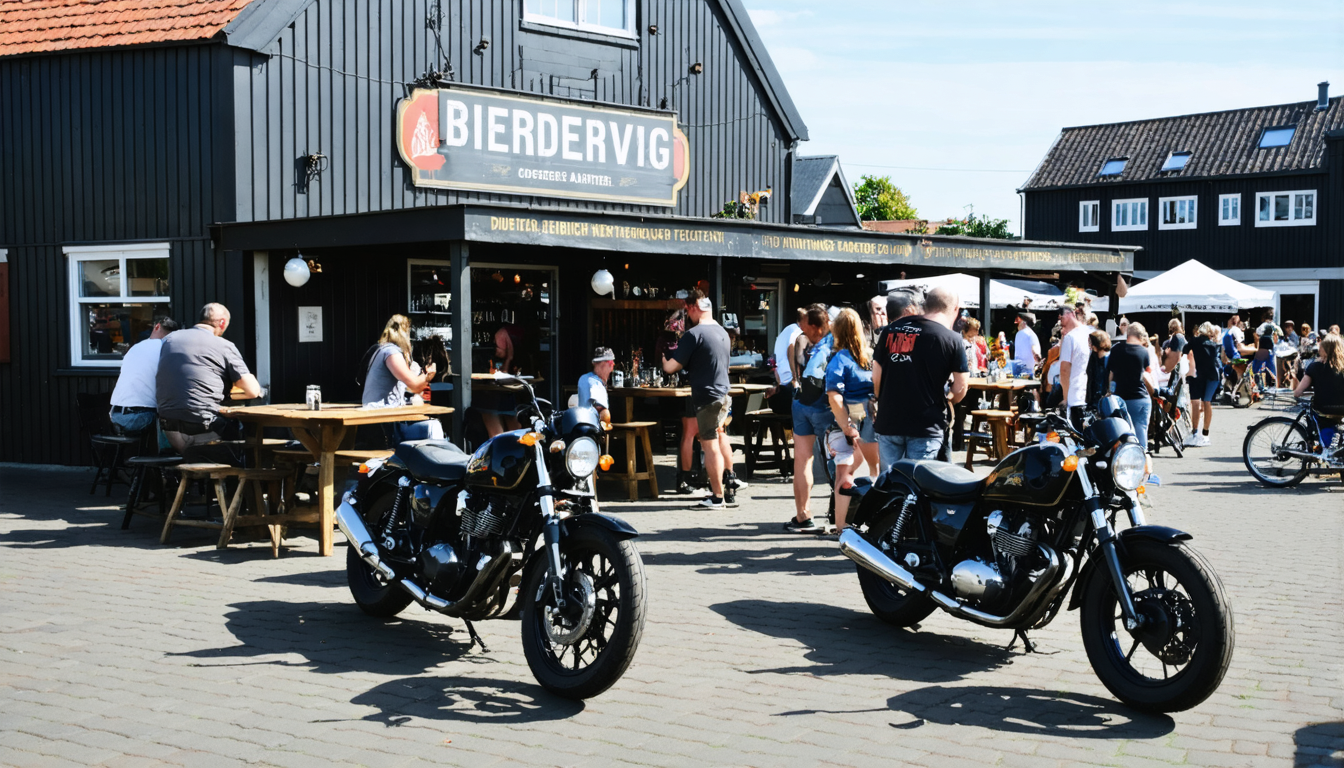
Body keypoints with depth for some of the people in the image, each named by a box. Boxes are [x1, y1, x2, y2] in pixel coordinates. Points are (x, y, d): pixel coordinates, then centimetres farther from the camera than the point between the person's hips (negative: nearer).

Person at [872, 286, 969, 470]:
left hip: (888, 421, 4)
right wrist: (947, 399, 18)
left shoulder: (891, 330, 5)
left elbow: (876, 378, 8)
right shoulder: (952, 340, -7)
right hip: (925, 426, -4)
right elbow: (960, 389, -4)